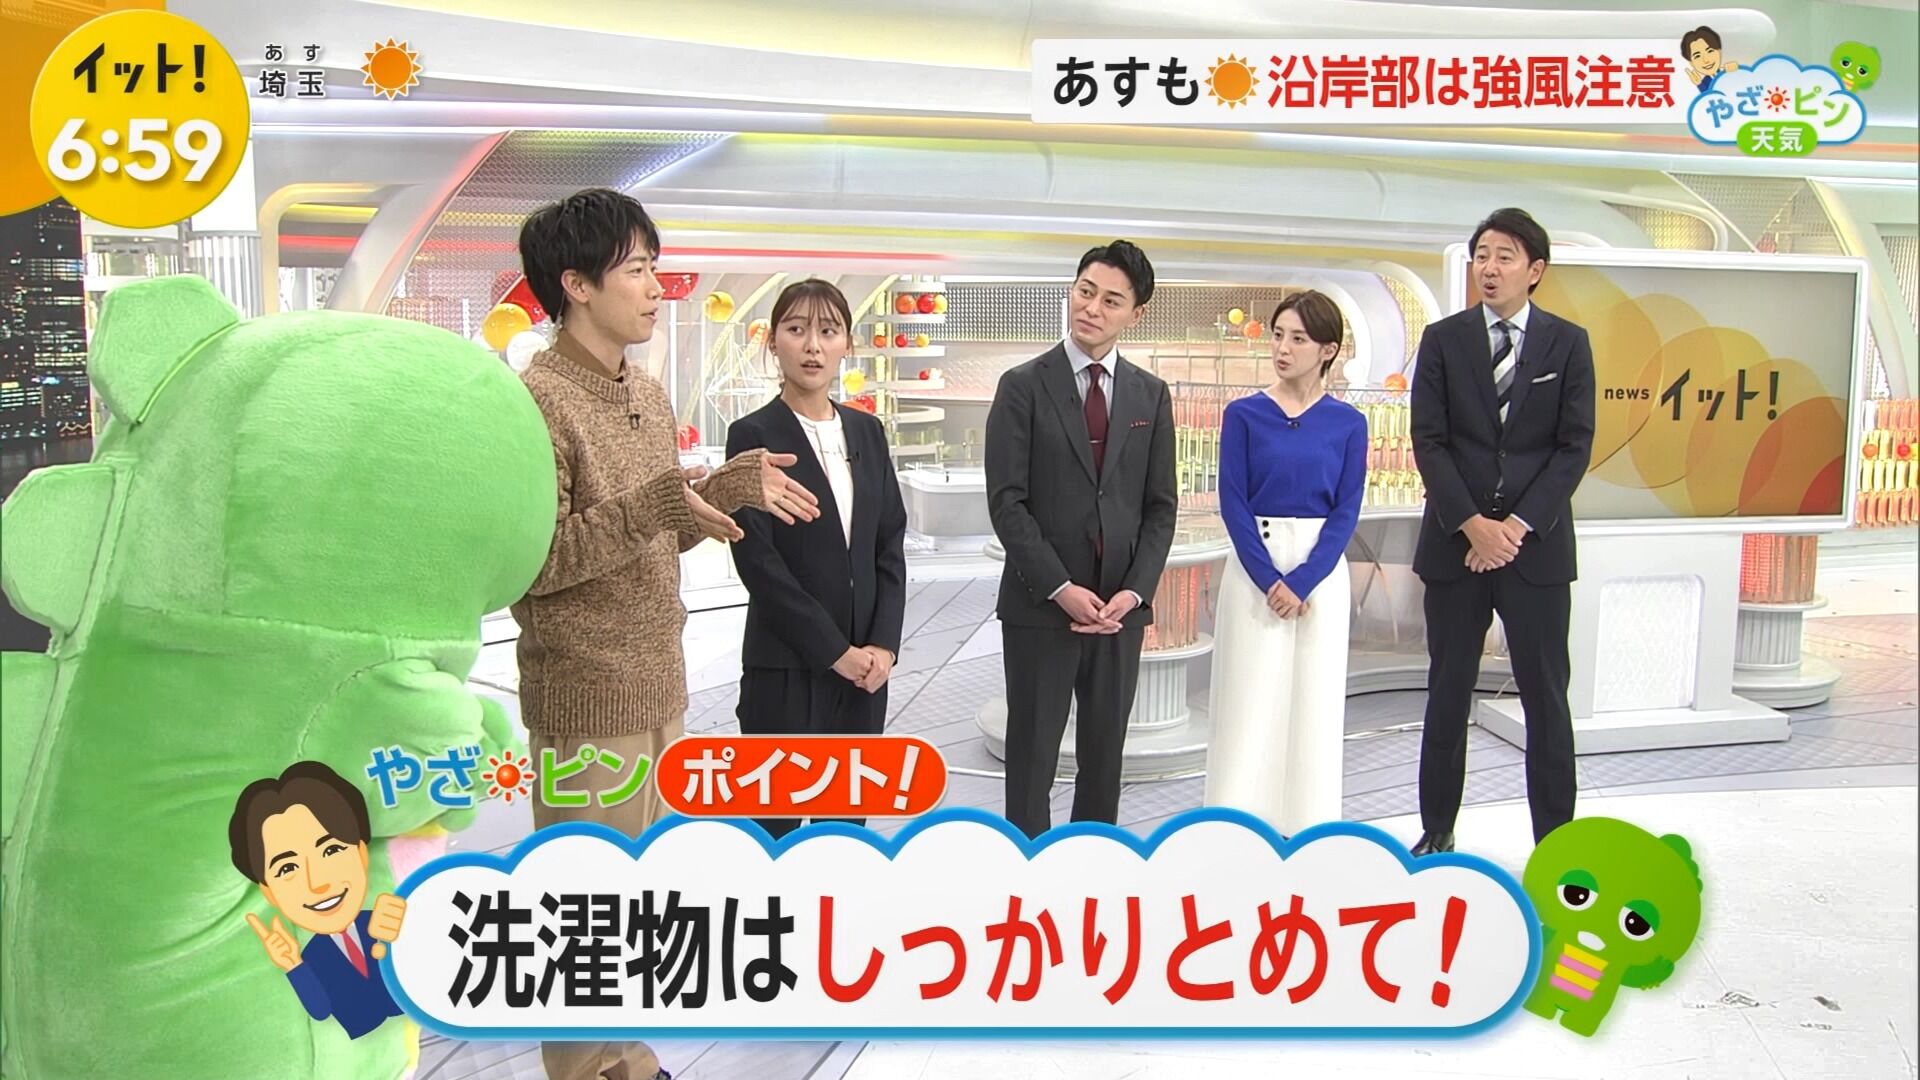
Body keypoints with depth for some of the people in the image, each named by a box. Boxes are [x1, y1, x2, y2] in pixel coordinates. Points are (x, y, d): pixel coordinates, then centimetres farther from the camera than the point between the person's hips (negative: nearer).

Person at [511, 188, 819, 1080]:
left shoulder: (649, 395, 10)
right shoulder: (537, 399, -16)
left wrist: (728, 487, 0)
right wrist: (647, 509, -29)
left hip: (659, 688, 8)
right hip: (586, 701, -8)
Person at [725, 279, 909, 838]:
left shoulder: (867, 431, 9)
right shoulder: (753, 436, -6)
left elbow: (891, 543, 7)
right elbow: (758, 561, -12)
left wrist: (882, 644, -5)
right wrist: (835, 651, -12)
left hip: (865, 662, 5)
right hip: (787, 667, -5)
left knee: (849, 815, 13)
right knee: (776, 817, 4)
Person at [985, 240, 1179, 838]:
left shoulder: (1151, 396, 8)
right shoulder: (1023, 386, -3)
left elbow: (1160, 507, 7)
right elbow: (1007, 502, -8)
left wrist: (1133, 591, -7)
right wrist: (1061, 588, -15)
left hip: (1121, 606, 3)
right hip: (1040, 606, -3)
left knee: (1105, 750, 12)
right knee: (1032, 752, 6)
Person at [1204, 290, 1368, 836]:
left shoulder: (1348, 423, 2)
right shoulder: (1244, 414, 0)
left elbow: (1346, 511, -2)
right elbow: (1233, 503, -4)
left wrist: (1302, 582, -12)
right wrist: (1269, 580, -12)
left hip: (1321, 573, 1)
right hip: (1254, 570, -1)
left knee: (1314, 701, 6)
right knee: (1250, 702, 1)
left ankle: (1308, 828, 20)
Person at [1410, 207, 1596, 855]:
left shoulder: (1567, 344, 4)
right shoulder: (1443, 340, 4)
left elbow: (1575, 447, -1)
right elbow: (1428, 442, -2)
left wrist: (1520, 524, -12)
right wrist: (1473, 523, -12)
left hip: (1537, 546, 0)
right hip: (1455, 542, 1)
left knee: (1546, 697, 4)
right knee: (1448, 693, 7)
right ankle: (1437, 830, 19)